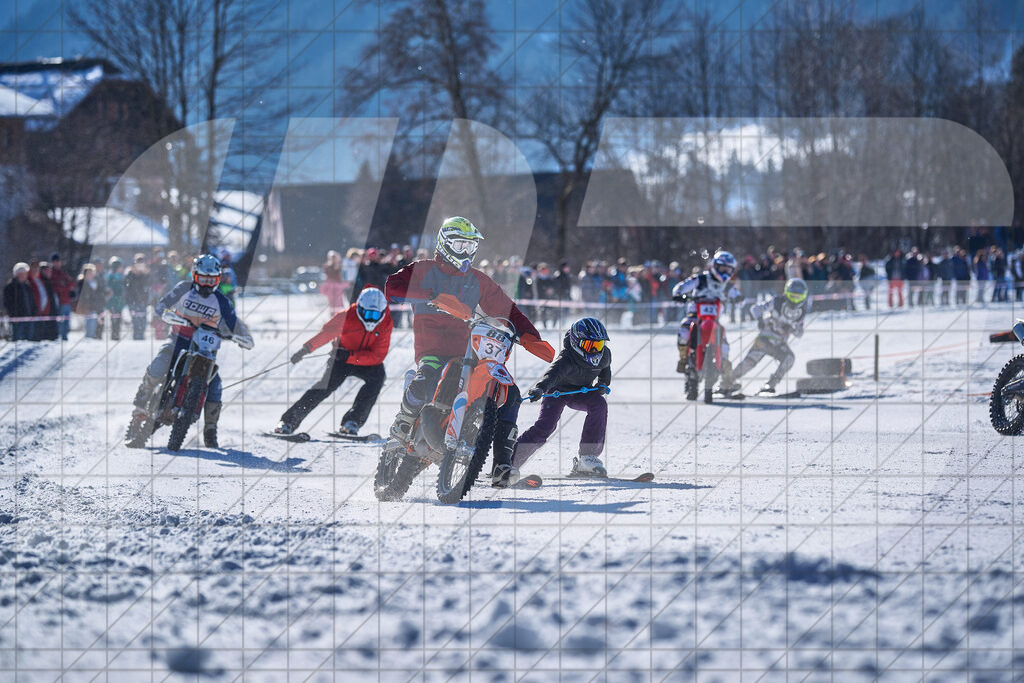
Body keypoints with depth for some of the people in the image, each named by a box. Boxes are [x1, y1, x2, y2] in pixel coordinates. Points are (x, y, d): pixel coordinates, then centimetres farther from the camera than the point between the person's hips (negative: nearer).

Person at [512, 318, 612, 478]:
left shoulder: (604, 354, -13)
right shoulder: (567, 359, -34)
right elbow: (554, 373, -55)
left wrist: (603, 384, -5)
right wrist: (540, 388, -74)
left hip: (581, 392, 5)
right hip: (557, 392, -5)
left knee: (599, 404, -26)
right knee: (545, 425, -25)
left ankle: (587, 455, -23)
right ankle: (511, 461, -16)